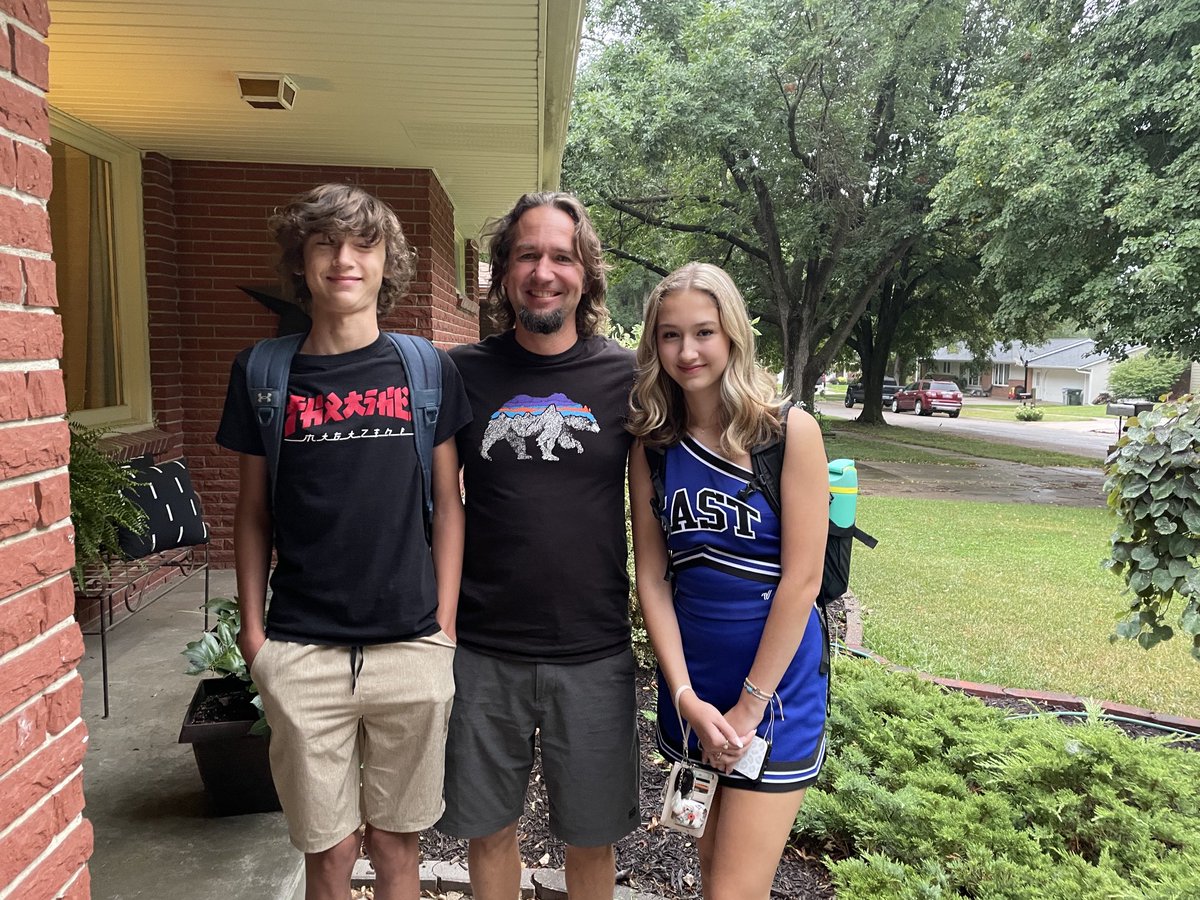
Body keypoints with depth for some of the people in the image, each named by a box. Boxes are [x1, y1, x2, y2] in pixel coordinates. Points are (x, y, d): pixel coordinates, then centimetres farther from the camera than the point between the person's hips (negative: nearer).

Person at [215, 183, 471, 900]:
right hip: (301, 652, 0)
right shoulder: (262, 373, 2)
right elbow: (253, 512, 8)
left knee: (396, 841, 14)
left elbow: (447, 503, 4)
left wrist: (445, 624, 0)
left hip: (413, 648, 0)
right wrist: (252, 626, 4)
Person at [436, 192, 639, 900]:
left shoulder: (627, 376, -3)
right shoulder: (463, 375, -2)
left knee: (591, 838, 15)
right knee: (488, 829, 17)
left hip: (594, 654, 0)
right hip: (482, 651, 1)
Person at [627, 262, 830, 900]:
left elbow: (802, 578, -14)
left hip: (775, 684, -4)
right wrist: (686, 697, -10)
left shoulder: (789, 431, -12)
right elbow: (652, 577, -1)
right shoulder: (653, 445, 0)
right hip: (689, 686, 4)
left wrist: (749, 705, -12)